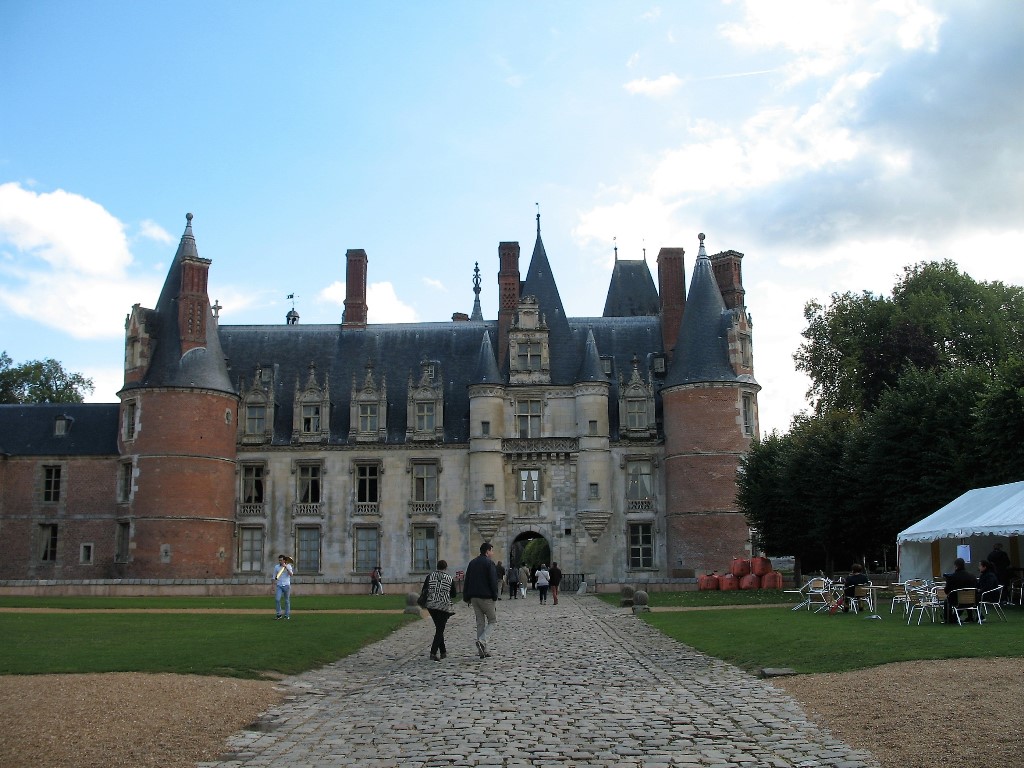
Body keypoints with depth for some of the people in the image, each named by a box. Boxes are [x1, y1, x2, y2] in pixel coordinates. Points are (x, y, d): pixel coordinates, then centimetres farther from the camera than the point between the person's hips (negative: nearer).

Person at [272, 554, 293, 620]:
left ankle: (287, 615, 12)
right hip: (279, 586, 1)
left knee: (287, 601, 4)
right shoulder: (276, 567, 7)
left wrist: (286, 567, -21)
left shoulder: (288, 566, 2)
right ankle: (278, 614, -5)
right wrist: (274, 586, 5)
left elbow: (291, 574, -15)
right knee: (277, 599, -14)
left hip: (286, 585, -1)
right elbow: (274, 577, 11)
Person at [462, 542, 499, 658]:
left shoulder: (472, 563, 14)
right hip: (486, 597, -7)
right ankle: (482, 641, -16)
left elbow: (467, 581, 15)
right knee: (492, 620, 6)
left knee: (480, 622, 11)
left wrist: (466, 597, 17)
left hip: (474, 597, 7)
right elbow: (493, 581, -13)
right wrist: (495, 596, -7)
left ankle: (482, 650, 10)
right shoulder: (489, 563, -8)